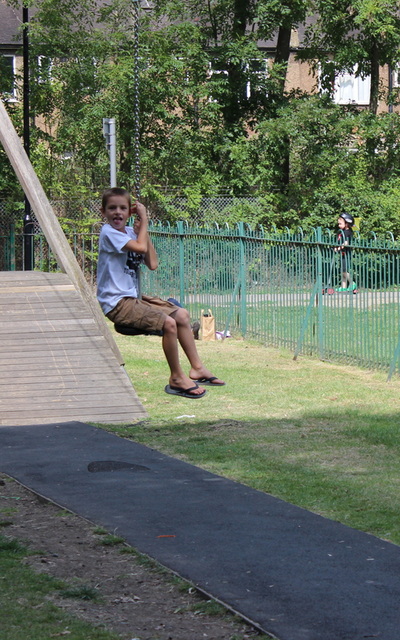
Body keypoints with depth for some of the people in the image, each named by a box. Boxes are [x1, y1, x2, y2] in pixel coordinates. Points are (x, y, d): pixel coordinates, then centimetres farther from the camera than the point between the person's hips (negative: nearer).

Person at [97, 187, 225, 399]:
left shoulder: (130, 232, 11)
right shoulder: (108, 232, -13)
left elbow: (152, 263, 4)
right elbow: (140, 247, -26)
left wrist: (143, 229, 0)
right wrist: (144, 221, -11)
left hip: (132, 297, 9)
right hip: (117, 303, -9)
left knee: (182, 315, 13)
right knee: (168, 323, -22)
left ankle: (197, 368, 21)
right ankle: (176, 378, -8)